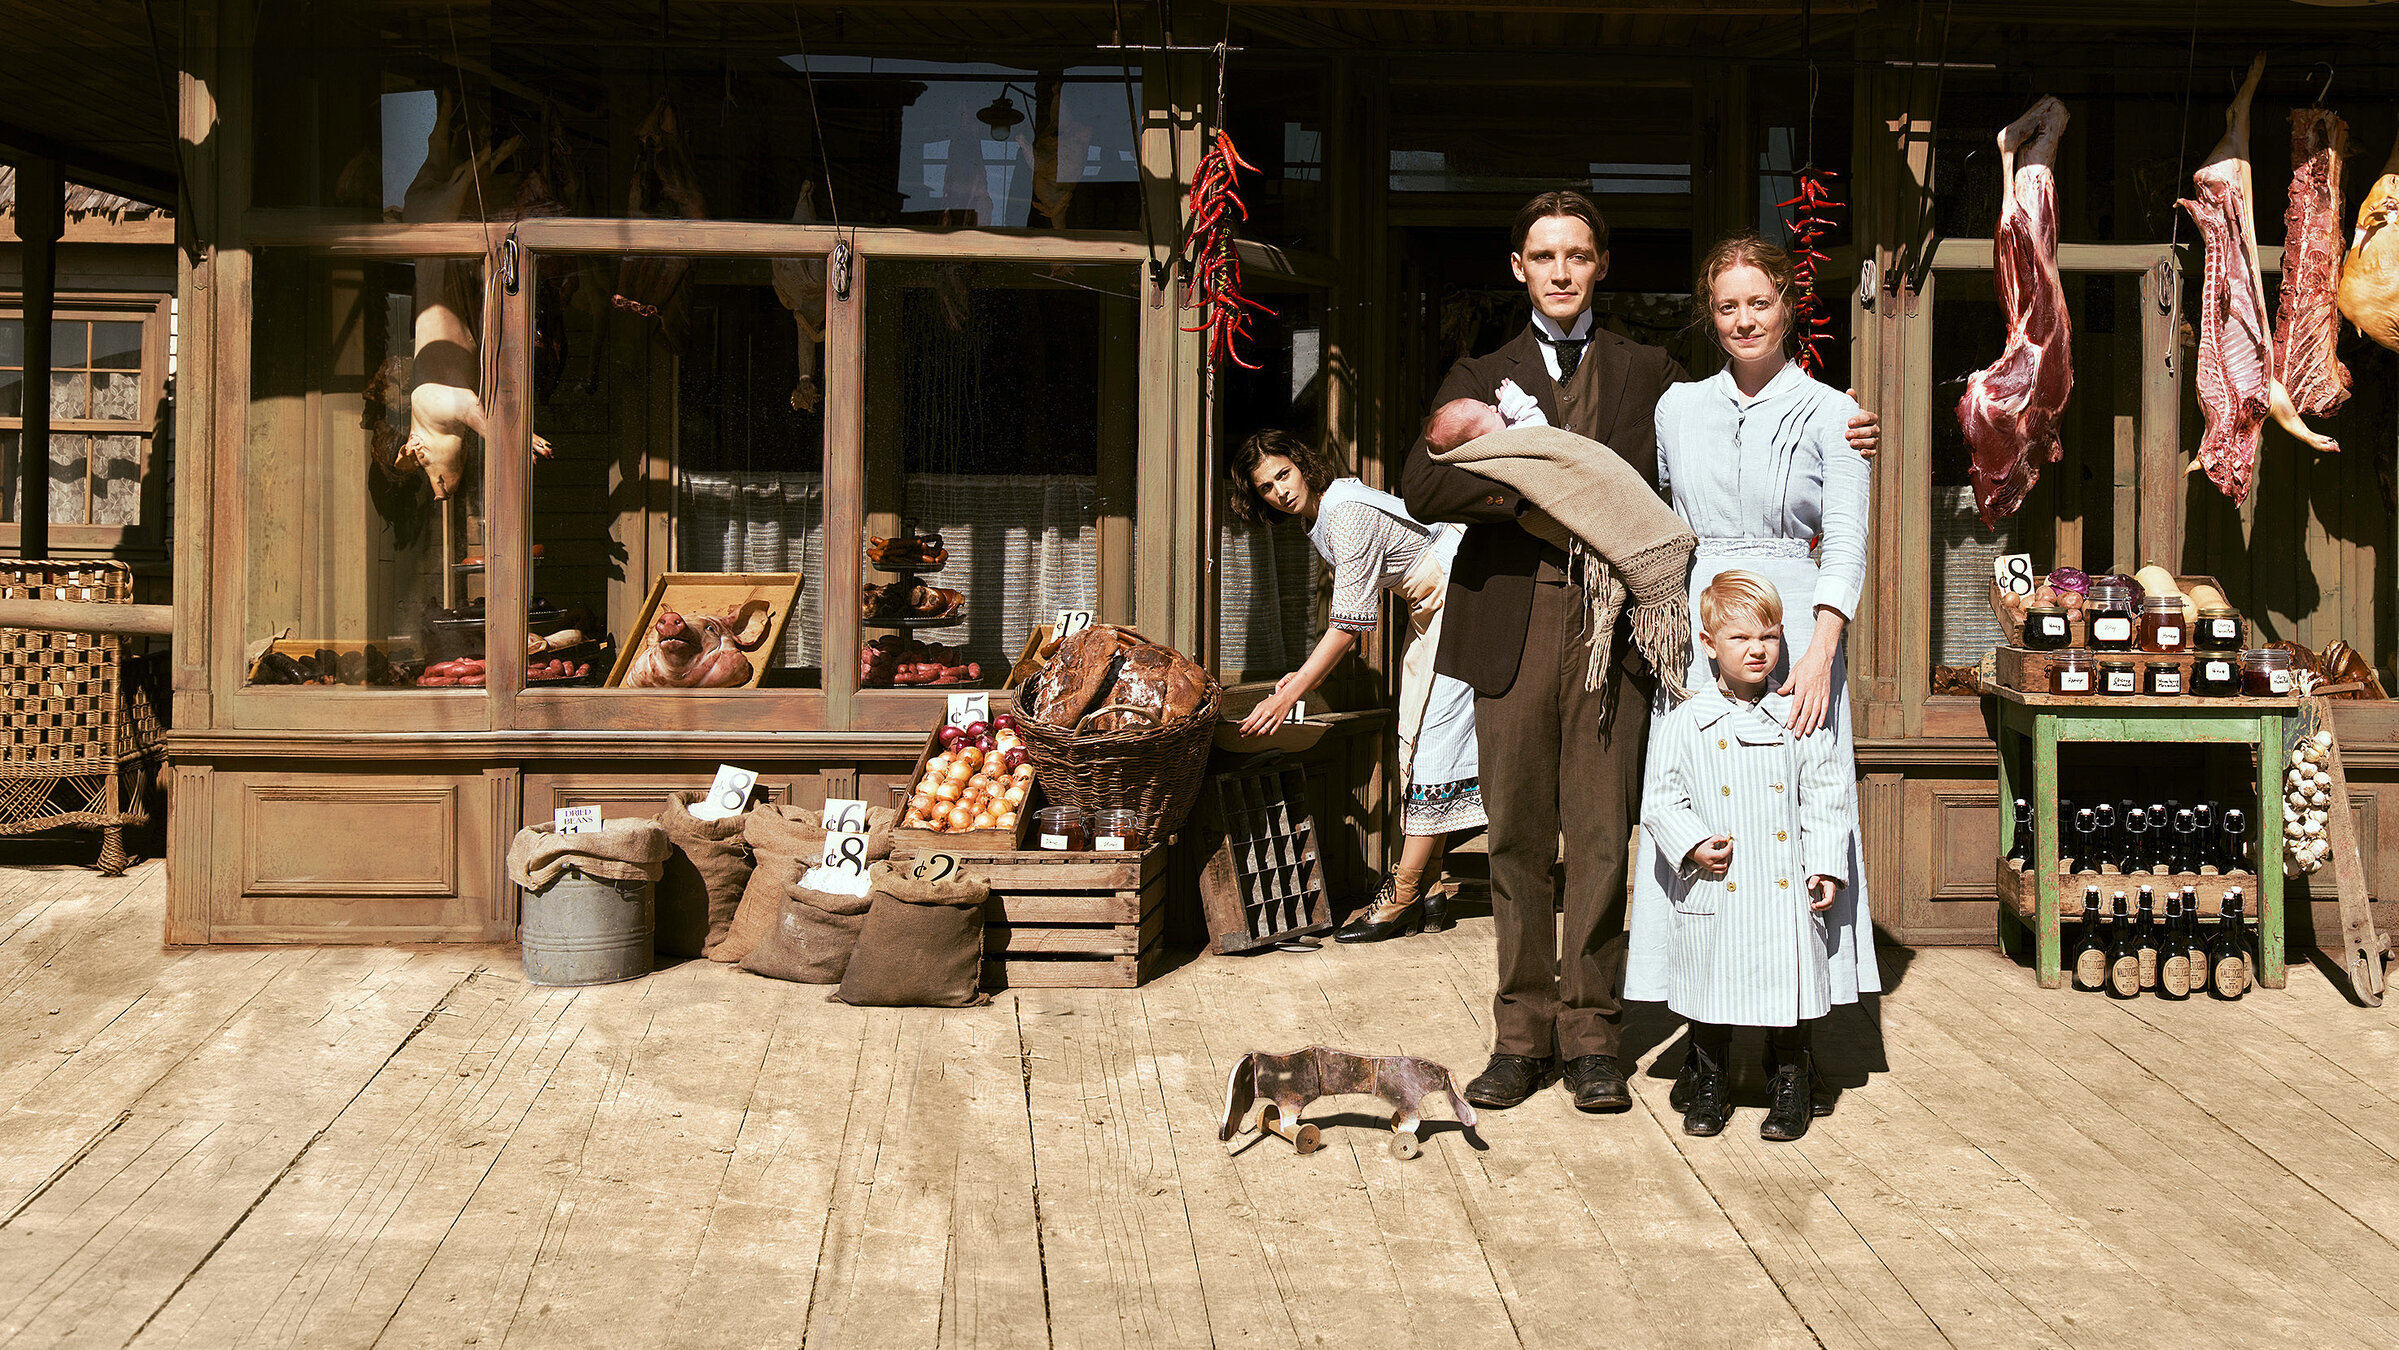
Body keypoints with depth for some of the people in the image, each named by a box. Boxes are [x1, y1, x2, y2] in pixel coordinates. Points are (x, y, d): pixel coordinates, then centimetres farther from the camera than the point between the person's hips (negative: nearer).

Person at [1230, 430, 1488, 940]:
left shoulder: (1349, 515, -25)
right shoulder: (1322, 515, 5)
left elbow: (1349, 625, -26)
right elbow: (1352, 614, 12)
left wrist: (1288, 696, -24)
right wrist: (1308, 672, 4)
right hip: (1429, 607, 10)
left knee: (1433, 741, -11)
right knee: (1419, 740, 7)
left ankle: (1401, 896, -9)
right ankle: (1427, 890, 9)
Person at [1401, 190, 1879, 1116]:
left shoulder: (1651, 374, 15)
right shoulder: (1481, 378, 13)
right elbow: (1422, 486, -2)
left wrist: (1836, 446, 7)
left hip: (1611, 624, 0)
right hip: (1512, 629, 0)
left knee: (1602, 838, 0)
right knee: (1518, 838, 4)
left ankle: (1590, 1037, 10)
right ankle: (1522, 1033, 14)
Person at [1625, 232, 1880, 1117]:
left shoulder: (1830, 414, 3)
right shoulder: (1679, 409, 12)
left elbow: (1846, 548, -3)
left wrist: (1818, 654, -14)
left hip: (1797, 631, -2)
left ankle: (1788, 1040, 6)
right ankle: (1706, 1038, 7)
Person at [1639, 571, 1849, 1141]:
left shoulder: (1800, 717, 2)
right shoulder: (1685, 724, -1)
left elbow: (1827, 795, 5)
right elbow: (1662, 799, 1)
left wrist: (1827, 866, -1)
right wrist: (1692, 844, -13)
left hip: (1787, 895, 1)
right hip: (1714, 892, 0)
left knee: (1790, 985, 7)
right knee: (1710, 987, 9)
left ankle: (1790, 1086, 25)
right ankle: (1710, 1085, 26)